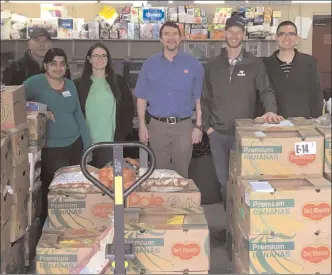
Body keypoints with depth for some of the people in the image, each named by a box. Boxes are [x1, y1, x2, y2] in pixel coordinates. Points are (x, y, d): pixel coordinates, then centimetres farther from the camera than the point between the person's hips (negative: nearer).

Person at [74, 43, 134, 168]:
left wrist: (122, 134, 0)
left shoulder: (118, 81, 7)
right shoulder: (79, 84, 6)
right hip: (88, 142, 0)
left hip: (112, 142, 0)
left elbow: (129, 109, 8)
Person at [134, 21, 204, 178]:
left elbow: (198, 98, 3)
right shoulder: (150, 64, 3)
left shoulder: (193, 64, 1)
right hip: (157, 126, 1)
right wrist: (142, 126, 0)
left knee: (181, 173, 9)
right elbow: (142, 98, 5)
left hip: (184, 126, 0)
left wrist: (198, 126, -1)